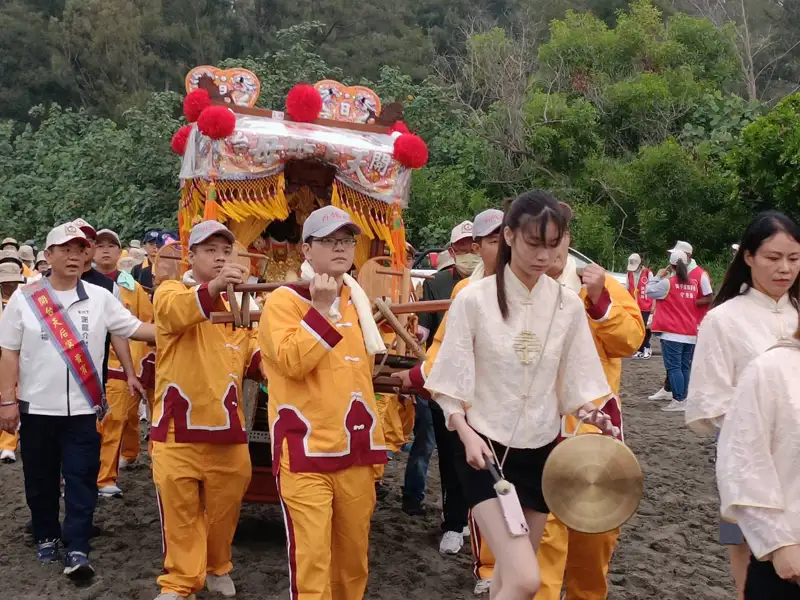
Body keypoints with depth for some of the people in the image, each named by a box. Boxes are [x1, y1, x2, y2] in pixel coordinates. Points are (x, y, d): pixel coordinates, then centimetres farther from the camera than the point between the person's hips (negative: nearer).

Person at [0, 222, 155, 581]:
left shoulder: (99, 297, 0)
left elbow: (136, 329, -1)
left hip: (83, 407, 0)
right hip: (37, 406, 0)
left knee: (81, 479, 0)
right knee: (40, 479, 13)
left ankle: (77, 550, 4)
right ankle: (46, 538, 31)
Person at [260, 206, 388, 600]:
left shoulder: (357, 301, 14)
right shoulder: (283, 300, -6)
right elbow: (293, 362, -22)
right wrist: (320, 308, -19)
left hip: (354, 450, 6)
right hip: (305, 451, -6)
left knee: (353, 555, 15)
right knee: (311, 559, -8)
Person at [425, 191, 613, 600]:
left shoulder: (569, 305, -1)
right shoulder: (474, 298, -11)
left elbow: (575, 382, 5)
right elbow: (449, 384, -7)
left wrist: (588, 412, -14)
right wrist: (467, 434, -21)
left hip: (541, 451, 4)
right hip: (486, 449, -4)